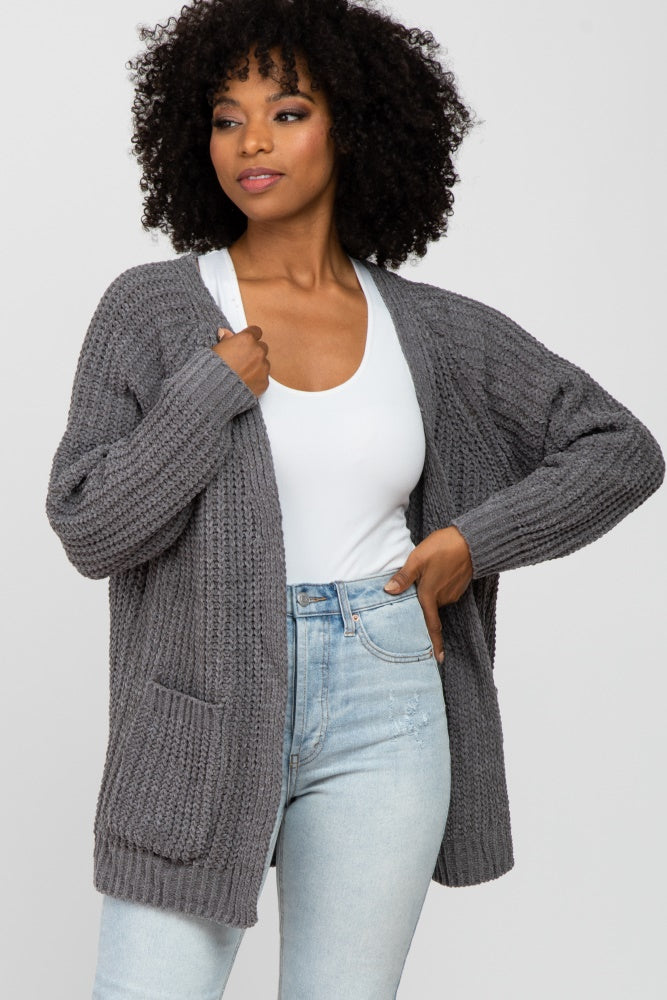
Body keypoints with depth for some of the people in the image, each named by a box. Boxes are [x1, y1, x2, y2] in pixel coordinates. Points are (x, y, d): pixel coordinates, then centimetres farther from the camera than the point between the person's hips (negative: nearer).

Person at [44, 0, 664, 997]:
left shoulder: (433, 330, 3)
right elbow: (88, 529, -9)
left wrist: (471, 542, -2)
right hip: (206, 715, -1)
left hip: (384, 714, 2)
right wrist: (219, 384, -13)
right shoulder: (153, 307, -2)